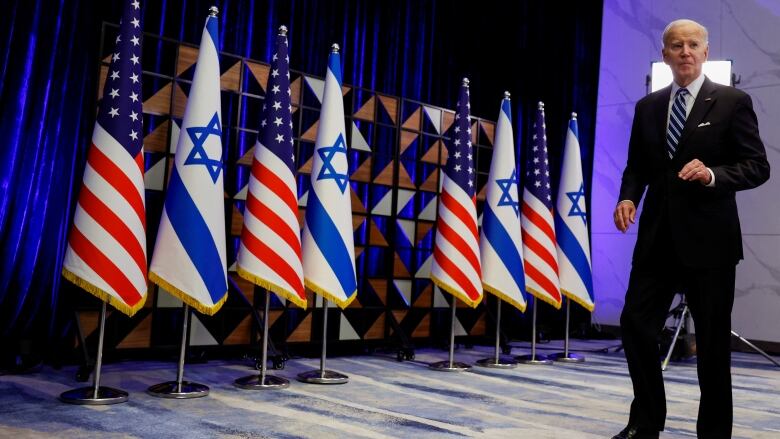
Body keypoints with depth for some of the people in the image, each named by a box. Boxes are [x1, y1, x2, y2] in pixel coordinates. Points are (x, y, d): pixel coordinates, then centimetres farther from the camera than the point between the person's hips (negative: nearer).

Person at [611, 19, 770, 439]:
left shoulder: (732, 101, 0)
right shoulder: (646, 107, 12)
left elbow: (758, 166, -3)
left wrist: (712, 175, -21)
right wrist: (628, 198, -5)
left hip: (707, 238, -3)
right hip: (657, 236, 4)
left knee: (712, 340, 6)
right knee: (636, 323, 1)